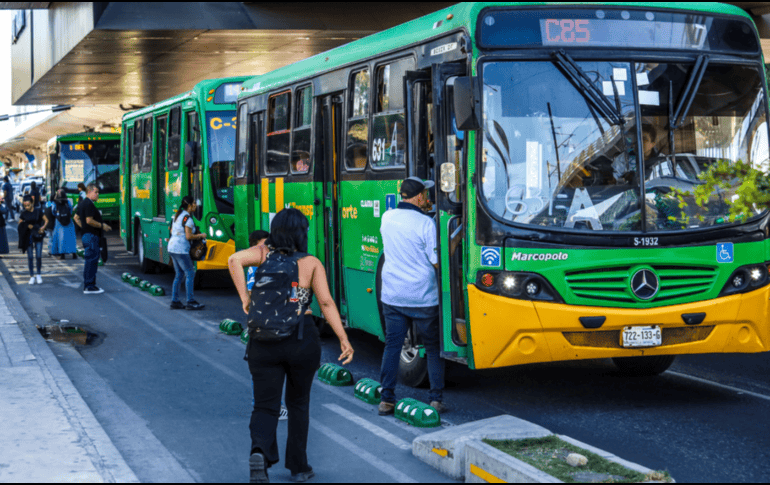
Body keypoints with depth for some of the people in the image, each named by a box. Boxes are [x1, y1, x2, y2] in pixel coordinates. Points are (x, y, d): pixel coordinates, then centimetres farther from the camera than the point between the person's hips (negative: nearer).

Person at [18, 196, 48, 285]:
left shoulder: (38, 212, -2)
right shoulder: (23, 214, 2)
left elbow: (46, 220, 5)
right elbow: (20, 224, 6)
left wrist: (43, 227, -12)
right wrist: (27, 226, -12)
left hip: (38, 236, -1)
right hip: (28, 237, 1)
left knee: (39, 256, -3)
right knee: (30, 257, 2)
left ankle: (38, 274, 15)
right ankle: (32, 276, 12)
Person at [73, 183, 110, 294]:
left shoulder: (82, 203, 17)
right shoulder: (89, 204, -16)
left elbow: (76, 218, 25)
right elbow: (89, 220, -23)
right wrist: (102, 226, -14)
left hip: (86, 234, 11)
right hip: (91, 236, -11)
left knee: (91, 261, 15)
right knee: (91, 261, -8)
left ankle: (89, 284, 20)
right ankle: (89, 287, -7)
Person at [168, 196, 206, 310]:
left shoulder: (178, 215, 15)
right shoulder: (187, 218, -13)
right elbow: (188, 236, -18)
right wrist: (200, 235, -2)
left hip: (172, 247, 10)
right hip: (181, 249, -9)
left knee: (179, 274, 13)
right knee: (190, 274, -5)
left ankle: (174, 301, 12)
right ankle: (190, 302, -6)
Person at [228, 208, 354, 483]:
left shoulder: (264, 254, 2)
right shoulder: (312, 263, -2)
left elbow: (235, 260, -16)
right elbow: (326, 303, -9)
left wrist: (245, 299, -10)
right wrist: (344, 340, -10)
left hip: (264, 343, 0)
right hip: (303, 341, 0)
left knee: (265, 406, 5)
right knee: (298, 404, 19)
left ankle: (260, 451, -24)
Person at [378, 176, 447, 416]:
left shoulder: (387, 218, 1)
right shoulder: (426, 223, -14)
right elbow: (437, 262, -11)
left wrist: (422, 208, 20)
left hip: (392, 296, 4)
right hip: (422, 298, -4)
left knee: (392, 346, 10)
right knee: (433, 348, 10)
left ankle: (386, 400, 10)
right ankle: (436, 399, 9)